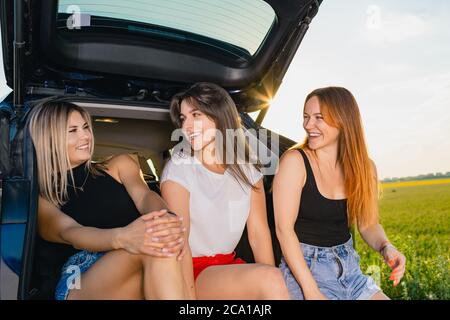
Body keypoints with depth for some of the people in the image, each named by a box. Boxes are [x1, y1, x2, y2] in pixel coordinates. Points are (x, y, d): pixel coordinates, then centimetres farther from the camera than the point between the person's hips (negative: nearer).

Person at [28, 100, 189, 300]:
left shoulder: (119, 165, 19)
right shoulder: (39, 199, 10)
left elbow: (144, 196, -1)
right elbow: (68, 233, -10)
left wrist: (164, 220, -28)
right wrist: (122, 237, -34)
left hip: (140, 275, 3)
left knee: (159, 241, -33)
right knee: (151, 246, -33)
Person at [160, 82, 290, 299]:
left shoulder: (247, 170, 3)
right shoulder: (178, 169, -9)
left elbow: (259, 233, -2)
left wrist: (272, 283, -13)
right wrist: (188, 295, -20)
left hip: (229, 265, 4)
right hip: (192, 271, -4)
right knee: (270, 279, -25)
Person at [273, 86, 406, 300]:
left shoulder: (364, 167, 1)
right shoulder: (295, 161, -13)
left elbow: (368, 224, 9)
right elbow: (284, 228, -17)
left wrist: (386, 247, -12)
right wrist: (311, 290, -19)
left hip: (349, 267, 5)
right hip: (303, 268, -5)